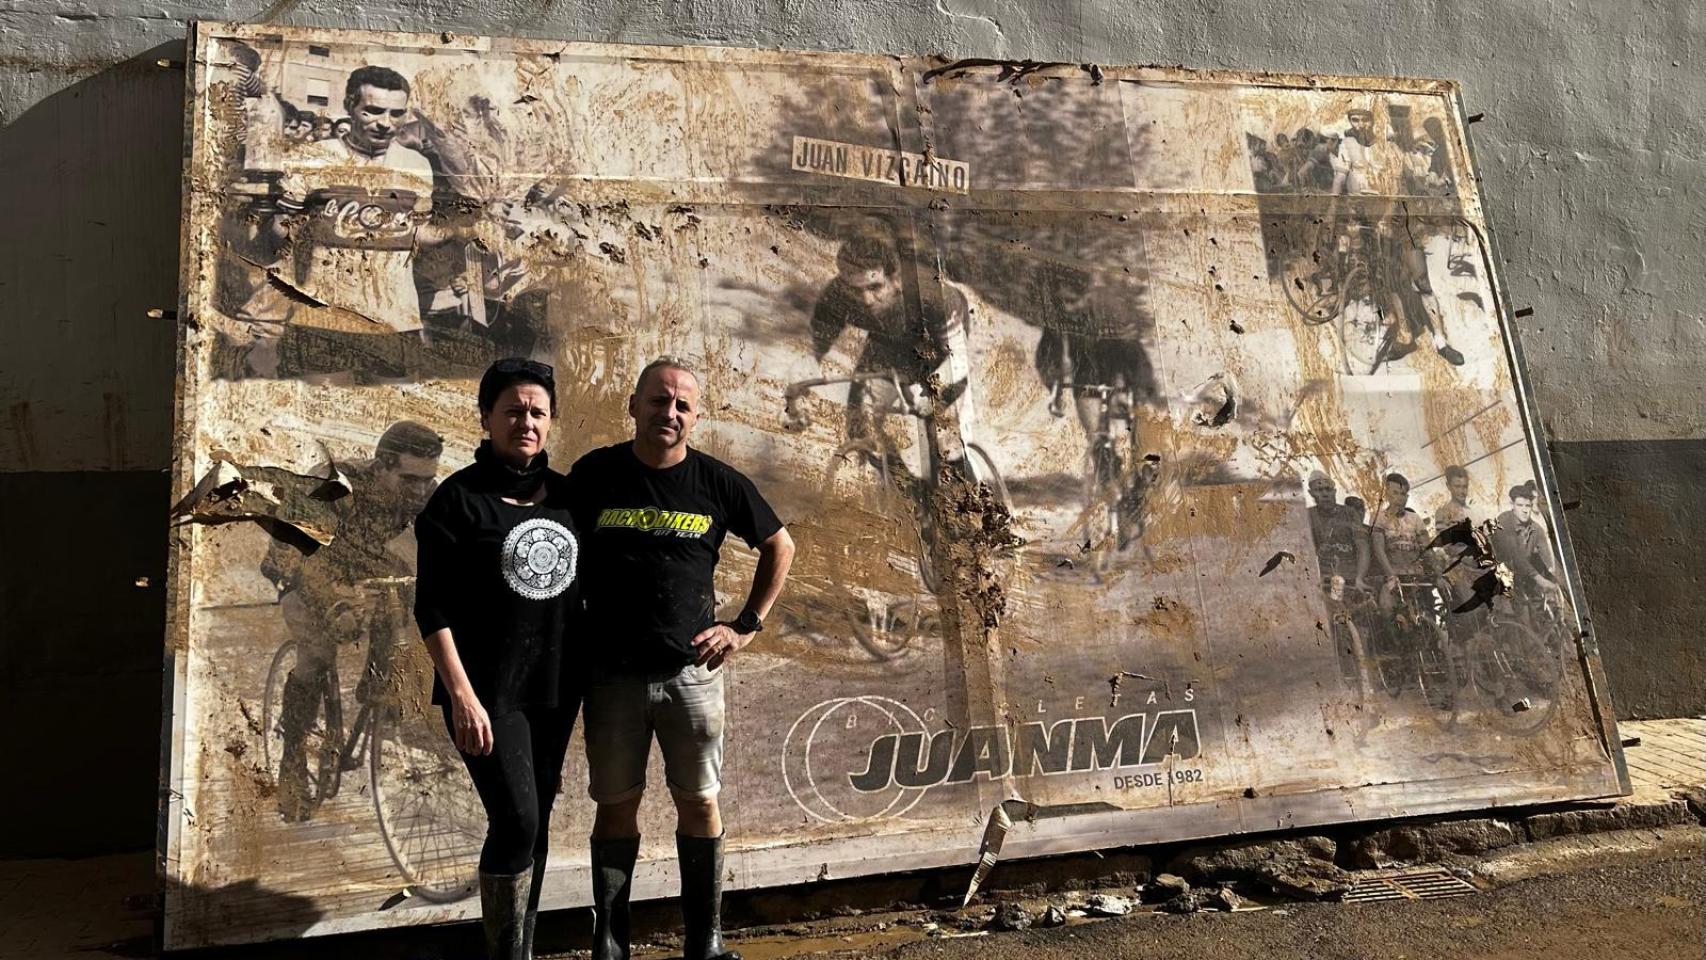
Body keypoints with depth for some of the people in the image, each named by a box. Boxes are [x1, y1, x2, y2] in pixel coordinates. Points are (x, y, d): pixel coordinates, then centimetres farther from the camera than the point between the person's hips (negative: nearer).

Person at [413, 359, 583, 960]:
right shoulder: (459, 499, -7)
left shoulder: (566, 496, 8)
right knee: (517, 821, -11)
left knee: (536, 824, 12)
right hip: (489, 693, -5)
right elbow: (433, 608, -10)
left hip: (555, 689, 5)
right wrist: (462, 695, -17)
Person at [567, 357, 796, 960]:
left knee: (700, 802, 8)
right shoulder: (594, 474, -3)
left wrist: (746, 627, 4)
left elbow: (779, 546, 10)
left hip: (692, 672, 1)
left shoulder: (718, 483, -2)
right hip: (612, 675, 0)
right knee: (617, 804, 9)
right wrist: (575, 632, 3)